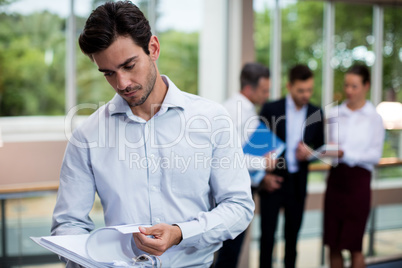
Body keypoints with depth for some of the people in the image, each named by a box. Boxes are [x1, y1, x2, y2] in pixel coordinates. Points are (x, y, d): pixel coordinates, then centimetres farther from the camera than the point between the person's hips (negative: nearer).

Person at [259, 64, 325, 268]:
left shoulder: (316, 113, 2)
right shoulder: (271, 109, -6)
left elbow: (320, 148, 10)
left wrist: (309, 152, -12)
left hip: (298, 183, 3)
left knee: (293, 234, 12)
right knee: (268, 234, 3)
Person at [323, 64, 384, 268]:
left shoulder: (374, 118, -1)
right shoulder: (334, 114, 9)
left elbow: (375, 154, -5)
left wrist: (345, 154, -17)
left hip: (358, 179, -3)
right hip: (335, 177, 3)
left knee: (353, 245, 3)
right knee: (333, 245, 6)